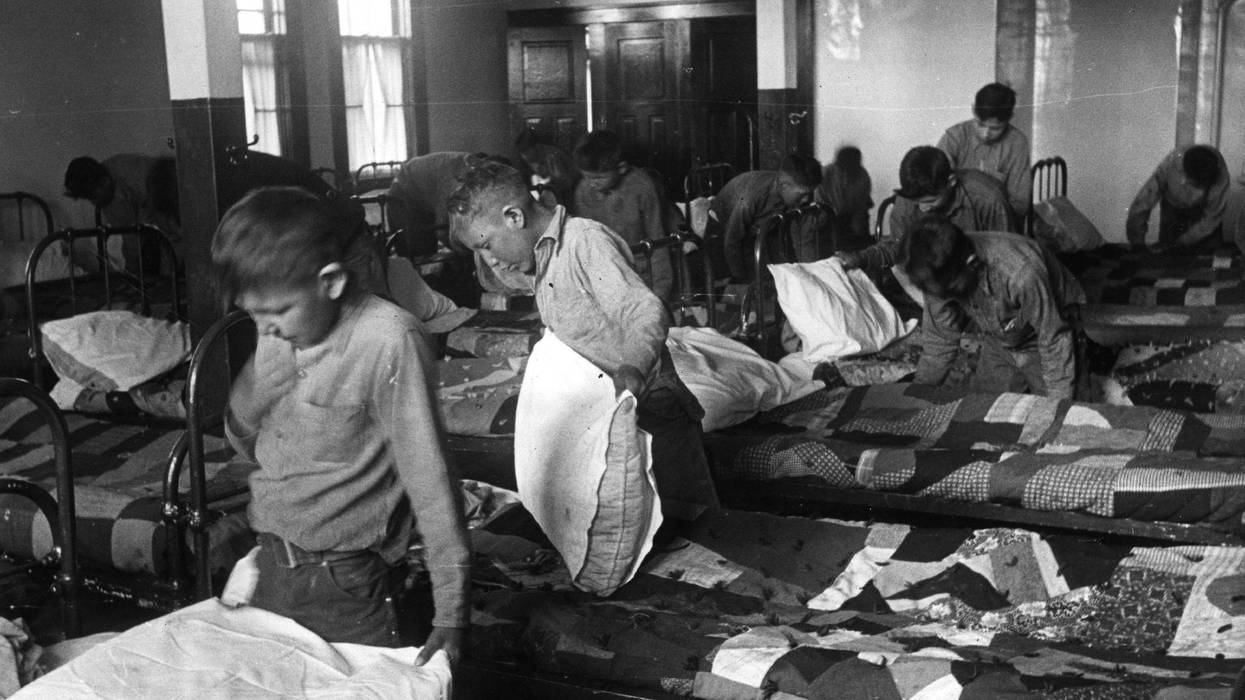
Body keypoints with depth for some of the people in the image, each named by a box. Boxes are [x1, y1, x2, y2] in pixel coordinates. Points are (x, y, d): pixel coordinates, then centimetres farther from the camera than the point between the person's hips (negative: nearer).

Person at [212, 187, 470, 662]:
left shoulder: (387, 340, -20)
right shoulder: (279, 332, 0)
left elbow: (429, 479, -19)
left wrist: (451, 614, -19)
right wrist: (249, 397, -9)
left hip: (344, 586, -6)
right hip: (271, 567, 6)